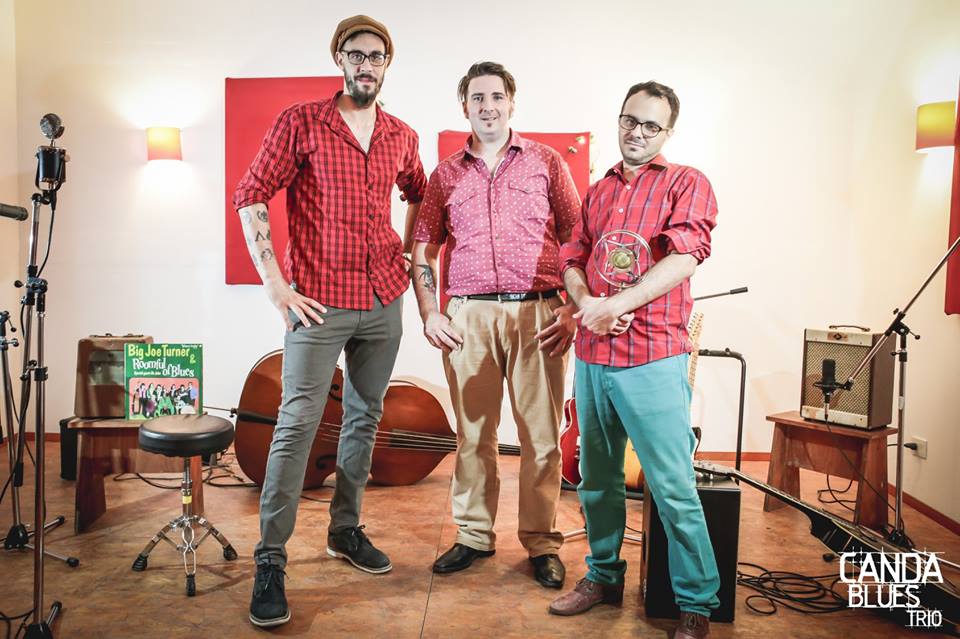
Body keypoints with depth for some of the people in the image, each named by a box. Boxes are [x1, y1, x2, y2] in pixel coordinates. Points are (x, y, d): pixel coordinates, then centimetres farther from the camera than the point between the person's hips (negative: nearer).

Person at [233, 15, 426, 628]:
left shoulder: (402, 136, 11)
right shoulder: (300, 122, -2)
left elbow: (422, 199, 27)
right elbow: (250, 198, -4)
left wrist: (408, 261, 13)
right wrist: (276, 284, -10)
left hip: (384, 301, 5)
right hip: (319, 301, -4)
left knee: (365, 418, 13)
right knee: (297, 425, -7)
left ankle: (346, 528, 30)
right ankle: (270, 561, 3)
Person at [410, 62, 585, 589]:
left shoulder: (546, 162, 9)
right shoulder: (446, 174, 14)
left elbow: (577, 240, 6)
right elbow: (423, 250, 15)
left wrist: (572, 309, -4)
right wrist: (429, 315, 4)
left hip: (538, 313, -1)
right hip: (468, 316, 2)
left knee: (541, 436, 2)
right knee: (473, 434, 8)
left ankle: (541, 544, 17)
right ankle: (474, 535, 23)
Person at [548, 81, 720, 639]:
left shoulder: (687, 183, 2)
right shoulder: (599, 191, 19)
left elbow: (684, 259, -12)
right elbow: (573, 259, 14)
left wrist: (616, 305, -19)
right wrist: (587, 304, -7)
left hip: (652, 361, -6)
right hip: (592, 357, 6)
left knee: (674, 489, -3)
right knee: (597, 479, 15)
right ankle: (603, 577, 32)